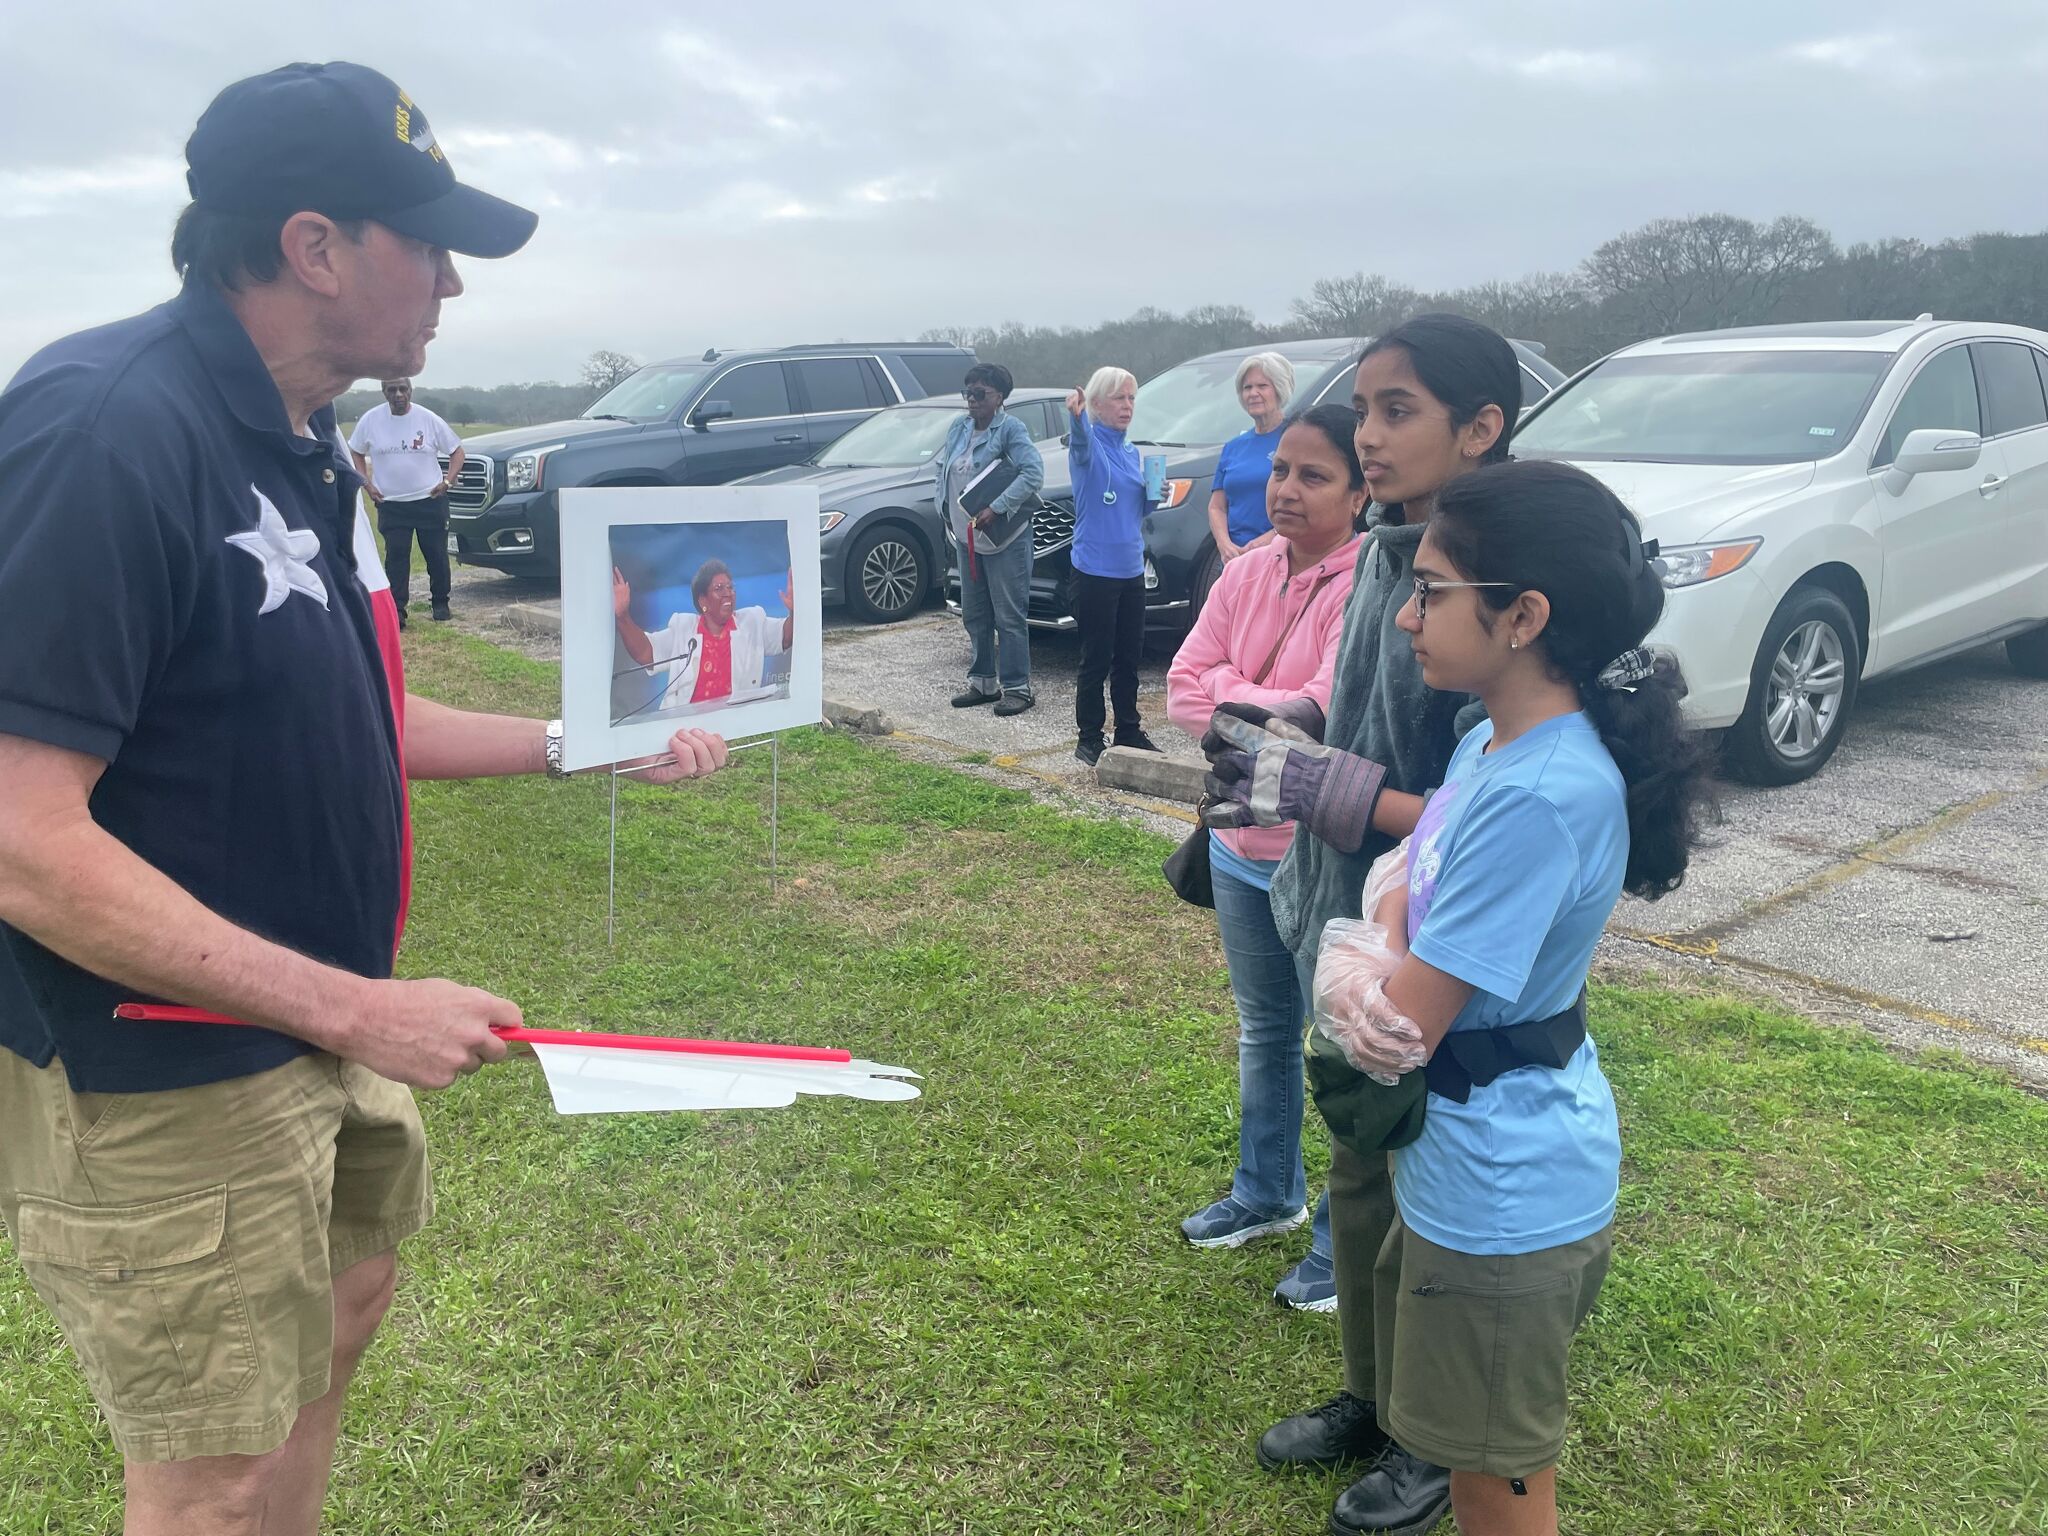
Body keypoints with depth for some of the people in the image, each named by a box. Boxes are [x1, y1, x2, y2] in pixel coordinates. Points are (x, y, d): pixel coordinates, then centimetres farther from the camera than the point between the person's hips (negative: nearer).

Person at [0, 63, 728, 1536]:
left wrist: (575, 744, 11)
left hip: (314, 1019, 9)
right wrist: (353, 1008, -27)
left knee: (339, 1305, 27)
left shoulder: (301, 446, 5)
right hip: (163, 1080, -9)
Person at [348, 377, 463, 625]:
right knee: (396, 557, -4)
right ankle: (396, 609, -1)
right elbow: (355, 452, 11)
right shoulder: (371, 419, -2)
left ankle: (440, 603, 23)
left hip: (430, 500, 0)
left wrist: (449, 479, -9)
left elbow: (456, 450, 4)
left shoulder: (429, 419, -5)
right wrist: (366, 482, -1)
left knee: (437, 555, 6)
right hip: (391, 504, 0)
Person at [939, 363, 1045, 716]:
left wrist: (996, 508, -24)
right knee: (975, 614, 13)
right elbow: (940, 467, 23)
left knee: (1010, 616, -4)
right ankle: (981, 681, 24)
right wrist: (947, 506, 7)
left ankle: (1016, 687, 2)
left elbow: (1033, 473, -20)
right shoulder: (958, 429, 11)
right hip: (967, 538, 8)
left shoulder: (1011, 429, -11)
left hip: (1005, 539, -8)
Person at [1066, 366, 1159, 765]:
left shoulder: (1131, 452, 14)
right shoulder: (1089, 445, -7)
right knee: (1097, 659, -2)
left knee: (1129, 657, 13)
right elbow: (1082, 439, -33)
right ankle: (1089, 739, 8)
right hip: (1095, 570, -7)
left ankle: (1129, 732, 24)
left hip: (1131, 569, 7)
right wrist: (1077, 415, -56)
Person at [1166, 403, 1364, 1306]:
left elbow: (1328, 714, -28)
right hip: (1243, 847, 7)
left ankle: (1345, 1236, 26)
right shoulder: (1249, 573, 3)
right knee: (1263, 1032, 23)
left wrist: (1232, 696, -14)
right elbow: (1183, 689, -1)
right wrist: (1274, 709, -16)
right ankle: (1267, 1194, 44)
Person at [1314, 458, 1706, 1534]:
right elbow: (1394, 896, 5)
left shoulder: (1540, 796, -30)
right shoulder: (1493, 742, 0)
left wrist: (1374, 964, -6)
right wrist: (1353, 974, -17)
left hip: (1502, 1192, -9)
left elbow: (1405, 1028, -27)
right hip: (1456, 1156, 9)